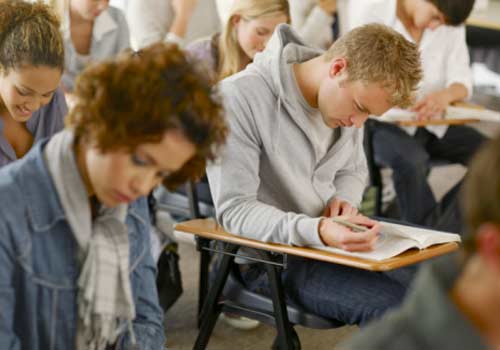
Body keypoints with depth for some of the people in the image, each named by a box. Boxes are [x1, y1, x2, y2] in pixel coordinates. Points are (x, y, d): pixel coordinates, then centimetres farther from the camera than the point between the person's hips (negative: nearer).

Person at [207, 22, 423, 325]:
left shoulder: (354, 92, 3)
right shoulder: (239, 98, -20)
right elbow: (234, 210, -23)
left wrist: (344, 201, -6)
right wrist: (317, 230, -37)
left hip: (336, 240, 7)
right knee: (394, 307, -26)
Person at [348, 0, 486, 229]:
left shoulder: (451, 23, 5)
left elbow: (462, 80, 0)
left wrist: (446, 94, -25)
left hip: (434, 122, 5)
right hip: (384, 123, -5)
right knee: (412, 162, -37)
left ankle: (443, 235, -15)